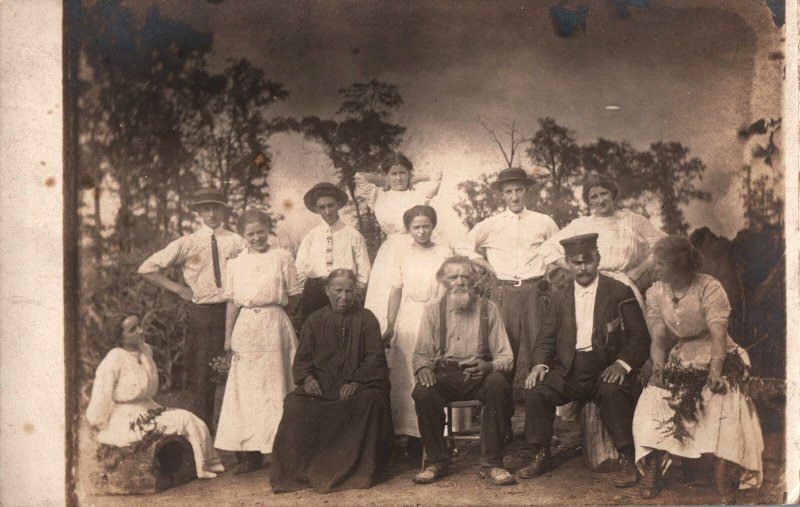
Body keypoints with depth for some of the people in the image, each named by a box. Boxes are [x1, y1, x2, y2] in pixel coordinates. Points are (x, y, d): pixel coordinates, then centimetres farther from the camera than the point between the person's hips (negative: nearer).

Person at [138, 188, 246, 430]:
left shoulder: (236, 242, 3)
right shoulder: (187, 243, 1)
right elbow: (147, 269, 3)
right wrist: (178, 289, -2)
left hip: (231, 312, 1)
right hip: (201, 315, -1)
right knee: (202, 376, 3)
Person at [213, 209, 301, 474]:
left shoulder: (282, 257, 2)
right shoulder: (236, 263, 10)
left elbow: (294, 295, 4)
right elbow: (232, 303, 9)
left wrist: (274, 313, 4)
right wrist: (228, 337, 5)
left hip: (274, 325, -2)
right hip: (245, 327, 3)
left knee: (274, 385, 0)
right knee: (245, 388, 1)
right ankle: (249, 454, 6)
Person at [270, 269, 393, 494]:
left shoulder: (366, 319, 9)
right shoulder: (315, 321, 16)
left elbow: (375, 357, 0)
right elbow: (302, 358, 14)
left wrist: (356, 381, -16)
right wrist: (307, 377, -9)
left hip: (357, 386, -2)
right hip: (321, 386, 2)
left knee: (371, 399, -35)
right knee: (294, 404, -27)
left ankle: (359, 469, -20)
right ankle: (302, 470, -16)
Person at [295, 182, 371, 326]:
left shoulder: (353, 236, 6)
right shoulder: (310, 237, 11)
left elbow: (363, 274, 6)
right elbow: (300, 272, 9)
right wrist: (314, 291, 0)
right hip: (314, 295, 1)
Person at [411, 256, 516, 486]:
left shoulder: (488, 309, 7)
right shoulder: (433, 311, 10)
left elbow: (505, 355, 5)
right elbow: (421, 353, 11)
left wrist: (489, 366, -19)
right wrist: (423, 367, -14)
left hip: (479, 374, 0)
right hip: (444, 375, 1)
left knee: (498, 383, -34)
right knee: (422, 392, -31)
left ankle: (491, 463, -22)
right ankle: (437, 461, -9)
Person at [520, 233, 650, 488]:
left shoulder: (620, 292, 3)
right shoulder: (561, 297, 14)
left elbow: (640, 337, -1)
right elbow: (546, 337, 13)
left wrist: (622, 363, -19)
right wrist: (539, 364, -7)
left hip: (607, 368, -3)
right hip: (569, 370, 4)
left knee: (613, 392, -35)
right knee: (536, 391, -20)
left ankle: (628, 460, -19)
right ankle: (541, 456, -4)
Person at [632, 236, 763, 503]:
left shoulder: (709, 287, -12)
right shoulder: (655, 293, 2)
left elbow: (718, 333, -23)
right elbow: (658, 337, -7)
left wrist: (716, 370, -38)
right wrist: (659, 368, -26)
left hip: (715, 357, -4)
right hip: (679, 360, 4)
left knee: (724, 400, -30)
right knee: (653, 399, -19)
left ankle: (725, 480, -28)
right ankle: (651, 473, -14)